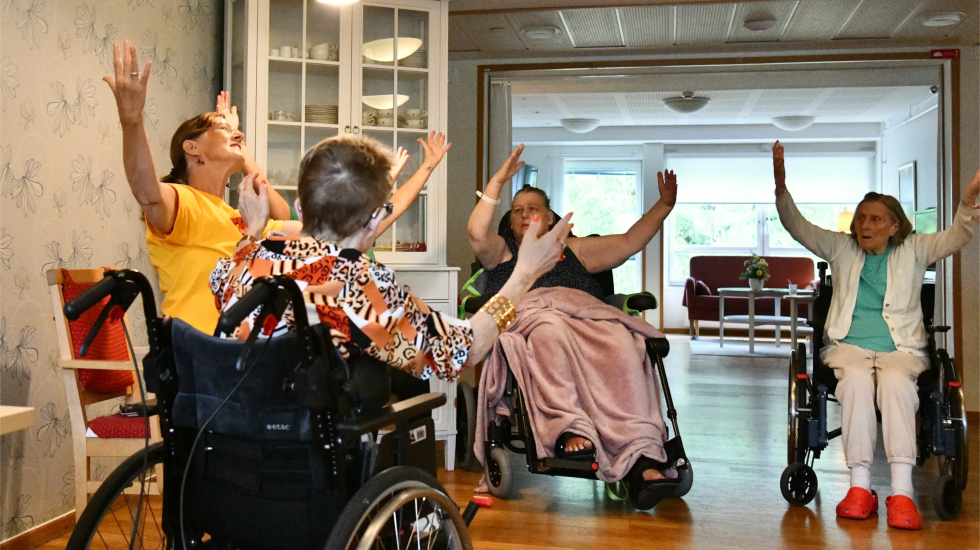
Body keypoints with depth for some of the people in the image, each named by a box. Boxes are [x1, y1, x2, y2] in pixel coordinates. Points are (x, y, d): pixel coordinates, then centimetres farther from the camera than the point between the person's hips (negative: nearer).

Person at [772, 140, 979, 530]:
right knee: (856, 379, -35)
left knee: (896, 381, -35)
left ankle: (901, 491, -38)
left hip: (901, 347, 0)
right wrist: (781, 184, -4)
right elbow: (796, 226, 10)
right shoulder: (841, 249, 17)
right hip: (849, 344, 0)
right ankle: (859, 486, -32)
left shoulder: (913, 251, 16)